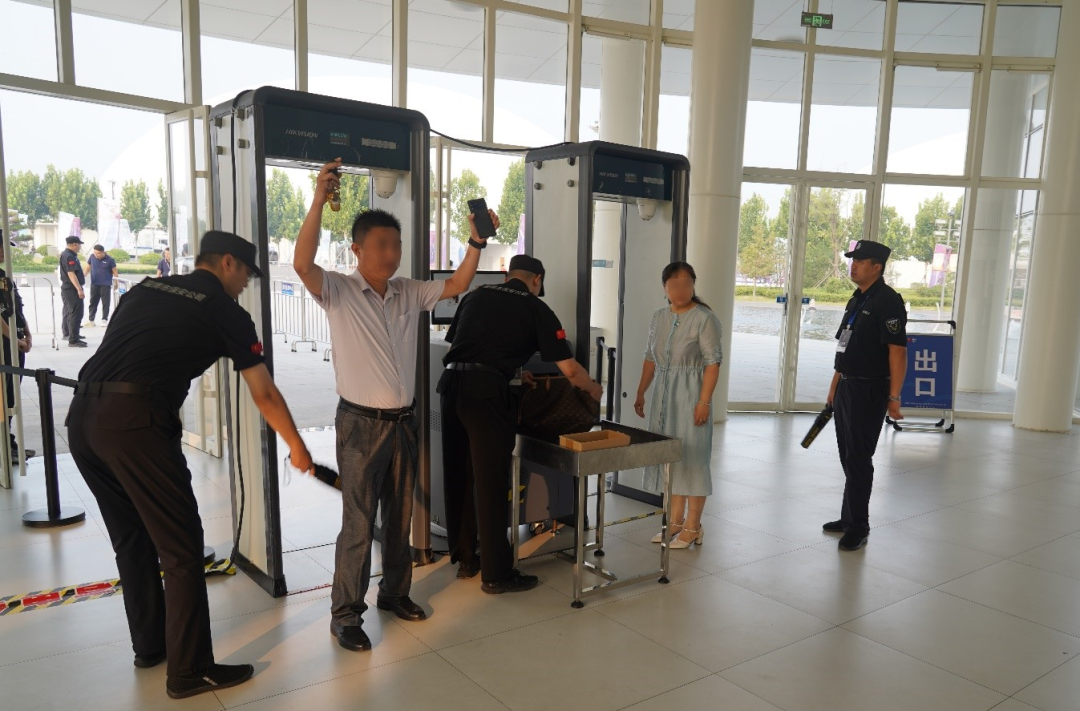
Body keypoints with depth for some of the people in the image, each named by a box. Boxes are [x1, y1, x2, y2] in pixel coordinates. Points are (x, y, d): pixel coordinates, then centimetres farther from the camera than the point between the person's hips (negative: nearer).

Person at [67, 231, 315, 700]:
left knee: (131, 541, 21)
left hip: (82, 417, 8)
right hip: (135, 423, -8)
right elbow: (265, 395, 11)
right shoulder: (224, 311, 6)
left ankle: (149, 646, 35)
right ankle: (189, 671, 12)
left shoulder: (145, 289, 22)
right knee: (181, 549, 3)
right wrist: (297, 448, 23)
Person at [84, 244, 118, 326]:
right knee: (93, 302, 8)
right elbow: (87, 268, 10)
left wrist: (116, 283, -1)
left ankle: (104, 319, 11)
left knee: (106, 303, 2)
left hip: (106, 285, -3)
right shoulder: (92, 257, 0)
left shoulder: (110, 260, -8)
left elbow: (115, 272, -1)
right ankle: (91, 320, 13)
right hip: (94, 284, 3)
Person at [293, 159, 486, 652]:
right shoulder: (338, 291, -9)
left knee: (399, 517, 17)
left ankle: (394, 592, 34)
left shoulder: (409, 293, 8)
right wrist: (319, 199, -33)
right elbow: (302, 263, -27)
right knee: (358, 523, -1)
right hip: (360, 424, -6)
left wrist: (477, 241, -4)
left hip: (403, 421, 6)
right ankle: (345, 615, 14)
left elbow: (457, 285, 9)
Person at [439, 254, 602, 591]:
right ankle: (496, 574, 13)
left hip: (451, 383, 6)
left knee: (459, 477, 15)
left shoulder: (475, 296, 19)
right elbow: (570, 370, 5)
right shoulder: (535, 309, 7)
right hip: (485, 391, -5)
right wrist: (594, 389, 26)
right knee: (490, 482, 3)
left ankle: (465, 559, 30)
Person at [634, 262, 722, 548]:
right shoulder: (659, 317, 10)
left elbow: (713, 363, -13)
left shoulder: (704, 318, -11)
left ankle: (693, 527, 11)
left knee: (691, 455, -1)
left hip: (690, 394, -7)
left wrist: (704, 401, -19)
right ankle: (676, 520, 24)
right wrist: (640, 393, 14)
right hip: (664, 394, 7)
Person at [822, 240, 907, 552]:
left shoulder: (888, 301, -14)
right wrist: (835, 385, 19)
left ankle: (858, 528, 7)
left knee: (858, 459, -3)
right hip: (847, 388, 9)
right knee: (848, 456, 17)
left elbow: (897, 351, -19)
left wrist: (894, 397, -22)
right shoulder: (857, 299, 14)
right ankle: (849, 518, 30)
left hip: (869, 391, -9)